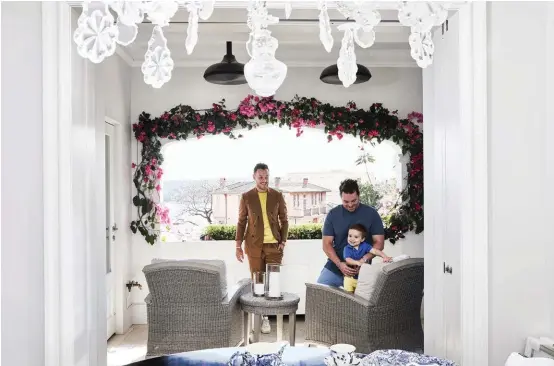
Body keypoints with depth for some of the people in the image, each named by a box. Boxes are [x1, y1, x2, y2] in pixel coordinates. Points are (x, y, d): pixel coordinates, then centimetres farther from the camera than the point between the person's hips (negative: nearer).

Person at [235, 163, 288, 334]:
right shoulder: (246, 197, 3)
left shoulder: (277, 196, 4)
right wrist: (238, 245, 1)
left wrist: (283, 241, -2)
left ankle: (265, 316, 10)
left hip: (274, 244, 1)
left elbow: (284, 220, 7)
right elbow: (241, 222, 5)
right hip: (254, 245, 0)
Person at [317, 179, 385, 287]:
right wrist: (339, 264, -17)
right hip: (334, 267, 2)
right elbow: (327, 244, -1)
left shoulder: (371, 213, -3)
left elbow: (379, 243, -3)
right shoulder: (333, 214, 0)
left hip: (360, 270, -1)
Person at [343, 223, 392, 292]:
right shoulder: (347, 248, -12)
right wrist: (357, 262, -46)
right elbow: (348, 260, -27)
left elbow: (374, 251, -15)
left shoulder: (364, 245, -5)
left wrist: (385, 257, -32)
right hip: (350, 276, -2)